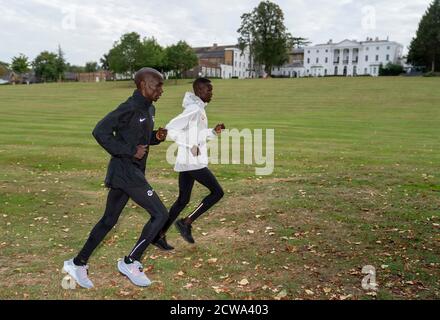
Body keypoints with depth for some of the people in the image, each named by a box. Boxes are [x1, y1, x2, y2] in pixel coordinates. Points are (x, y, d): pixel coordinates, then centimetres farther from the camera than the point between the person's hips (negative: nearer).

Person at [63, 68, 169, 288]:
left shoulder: (149, 109, 12)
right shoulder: (130, 108, -17)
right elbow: (100, 132, -20)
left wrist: (157, 137, 4)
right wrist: (130, 151, -21)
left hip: (133, 172, 10)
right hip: (125, 171, -10)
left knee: (109, 220, 16)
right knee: (160, 214, -7)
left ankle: (78, 264, 27)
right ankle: (131, 263, 5)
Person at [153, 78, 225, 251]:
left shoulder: (199, 109, 15)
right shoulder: (194, 109, -15)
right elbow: (170, 129, -20)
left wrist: (214, 132, 11)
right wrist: (191, 145, -20)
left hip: (187, 162, 10)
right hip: (193, 162, -10)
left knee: (183, 200, 13)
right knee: (217, 192, -1)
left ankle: (160, 235, 17)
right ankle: (186, 223, 1)